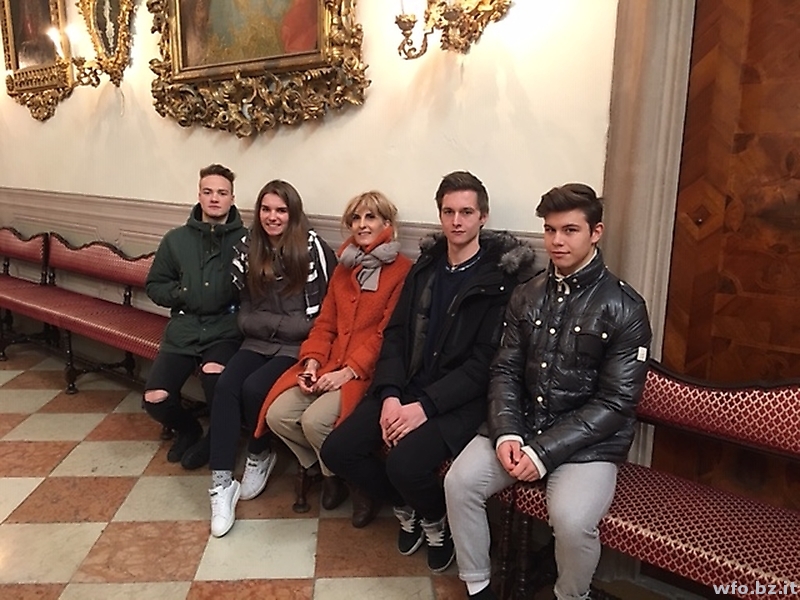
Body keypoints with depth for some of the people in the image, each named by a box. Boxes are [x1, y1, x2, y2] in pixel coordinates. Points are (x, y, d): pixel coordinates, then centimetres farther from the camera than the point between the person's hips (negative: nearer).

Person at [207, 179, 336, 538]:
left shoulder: (313, 247, -7)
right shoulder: (248, 248, 8)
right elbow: (244, 311, 10)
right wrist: (282, 322, -4)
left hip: (300, 345, -4)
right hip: (259, 342, 4)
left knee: (254, 388, -25)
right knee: (225, 386, -21)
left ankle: (260, 457, 6)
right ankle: (221, 483, -14)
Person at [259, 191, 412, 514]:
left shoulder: (402, 271, -6)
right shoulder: (344, 268, 16)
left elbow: (387, 335, -12)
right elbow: (324, 324, 13)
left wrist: (348, 371, -17)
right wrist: (311, 362, -3)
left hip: (367, 370, -6)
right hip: (328, 365, 6)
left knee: (315, 420, -25)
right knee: (277, 415, -13)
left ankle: (336, 473, 8)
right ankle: (314, 463, 17)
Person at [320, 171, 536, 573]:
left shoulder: (501, 277, -8)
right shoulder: (425, 265, 11)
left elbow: (484, 363, -13)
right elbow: (395, 333, 8)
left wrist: (425, 406, -20)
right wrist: (390, 395, -8)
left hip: (460, 399, -5)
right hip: (406, 387, 6)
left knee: (405, 463, -29)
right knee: (337, 450, -8)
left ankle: (438, 520, 9)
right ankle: (407, 508, 19)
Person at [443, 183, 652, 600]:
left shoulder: (624, 308, -9)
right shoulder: (525, 297, 7)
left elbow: (616, 402, -13)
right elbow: (505, 371, 6)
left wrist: (544, 452, -19)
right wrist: (506, 433, -13)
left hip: (588, 441, -4)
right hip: (522, 426, 4)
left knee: (572, 520, -28)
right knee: (459, 481, -16)